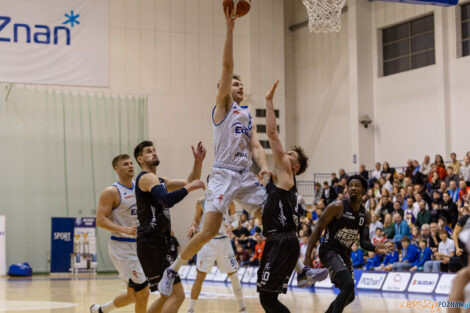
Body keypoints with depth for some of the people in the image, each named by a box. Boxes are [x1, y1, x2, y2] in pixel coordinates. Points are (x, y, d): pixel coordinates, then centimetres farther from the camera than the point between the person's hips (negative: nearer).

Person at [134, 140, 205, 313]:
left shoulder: (160, 180, 22)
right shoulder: (147, 177, -9)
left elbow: (189, 183, 22)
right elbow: (167, 199, -27)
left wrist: (198, 161, 8)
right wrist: (189, 187, -17)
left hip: (157, 244, 10)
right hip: (151, 245, -10)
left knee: (168, 296, 18)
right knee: (177, 294, -14)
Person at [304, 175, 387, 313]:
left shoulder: (365, 215, 5)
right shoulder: (337, 207, -13)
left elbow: (364, 242, 4)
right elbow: (318, 229, -11)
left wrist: (375, 249, -20)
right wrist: (308, 254, -17)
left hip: (345, 254, 8)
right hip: (329, 251, -8)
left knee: (349, 296, 14)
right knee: (348, 285, -28)